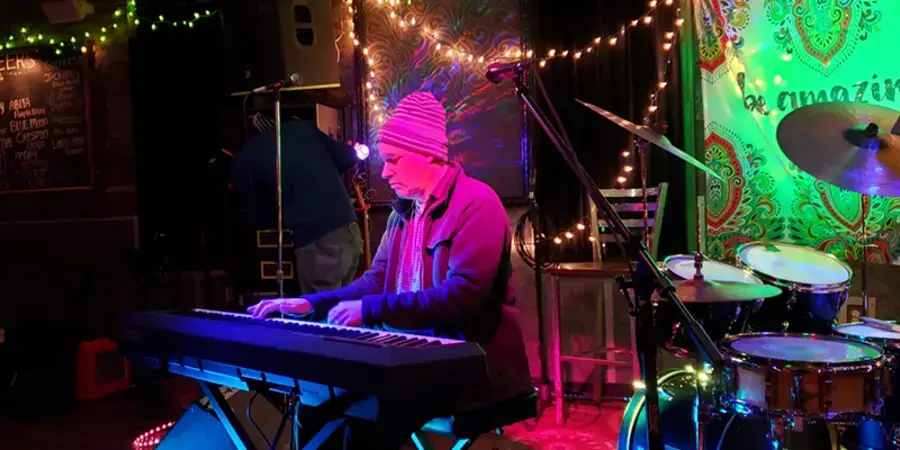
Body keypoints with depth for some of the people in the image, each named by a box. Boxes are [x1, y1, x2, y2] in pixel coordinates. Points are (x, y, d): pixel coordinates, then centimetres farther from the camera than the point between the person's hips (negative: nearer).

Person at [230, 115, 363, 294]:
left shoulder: (242, 162, 4)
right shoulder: (301, 127, 13)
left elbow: (259, 219, 11)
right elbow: (348, 157, 16)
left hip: (317, 242, -5)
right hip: (351, 231, 5)